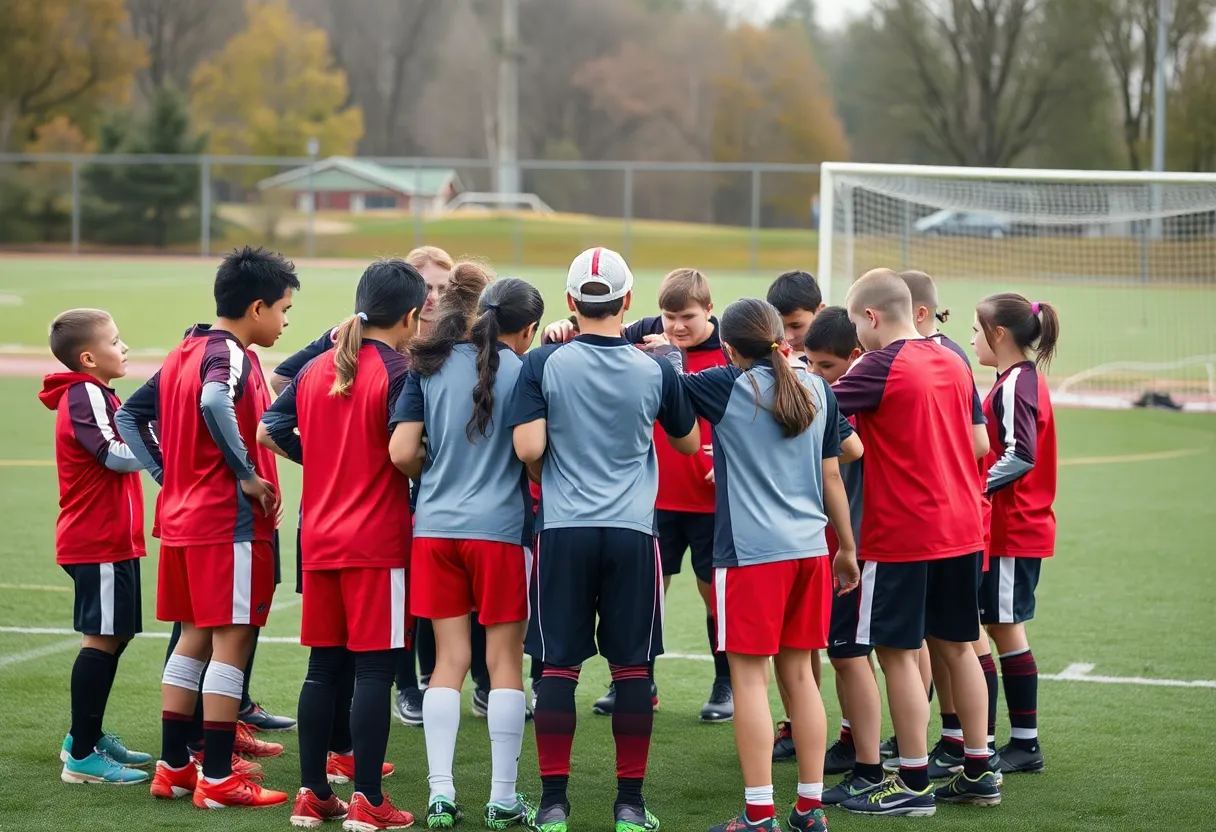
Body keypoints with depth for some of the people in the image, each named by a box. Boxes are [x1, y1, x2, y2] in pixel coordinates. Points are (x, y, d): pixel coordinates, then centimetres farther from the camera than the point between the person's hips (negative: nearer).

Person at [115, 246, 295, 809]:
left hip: (182, 519, 9)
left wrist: (166, 474, 10)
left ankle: (172, 767, 18)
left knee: (195, 638, 15)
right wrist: (247, 473, -26)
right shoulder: (231, 355, -14)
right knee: (232, 642, -3)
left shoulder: (184, 354, 12)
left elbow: (130, 415, 16)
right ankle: (218, 779, -2)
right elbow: (214, 403, -35)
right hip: (231, 522, -9)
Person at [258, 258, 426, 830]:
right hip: (378, 542, -6)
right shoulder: (397, 372, -10)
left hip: (319, 539, 6)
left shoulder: (316, 369, 9)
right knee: (374, 669, -2)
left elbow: (269, 433, 12)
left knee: (323, 667, 11)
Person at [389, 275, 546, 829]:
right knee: (505, 661, 5)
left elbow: (402, 452, 0)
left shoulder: (430, 366, 5)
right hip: (501, 529, -3)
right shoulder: (522, 370, -4)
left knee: (449, 661, 8)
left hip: (435, 528, 3)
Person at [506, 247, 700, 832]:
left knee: (558, 667, 5)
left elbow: (528, 448, -10)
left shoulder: (542, 364, -4)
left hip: (563, 529, 0)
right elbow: (688, 443, 15)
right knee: (632, 667, 7)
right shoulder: (657, 370, 0)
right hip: (633, 532, 0)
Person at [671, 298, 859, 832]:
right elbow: (831, 476, 13)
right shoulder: (817, 390, 8)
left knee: (749, 674, -1)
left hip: (750, 551, -5)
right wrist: (847, 549, 21)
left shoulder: (727, 387, -6)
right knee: (798, 673, 12)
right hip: (809, 548, 5)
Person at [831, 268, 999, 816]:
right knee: (956, 645, 15)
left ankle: (913, 784, 3)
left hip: (902, 534, -7)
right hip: (962, 529, 8)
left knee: (897, 651, 0)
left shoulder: (881, 367, -13)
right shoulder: (953, 364, 9)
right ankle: (978, 773, 20)